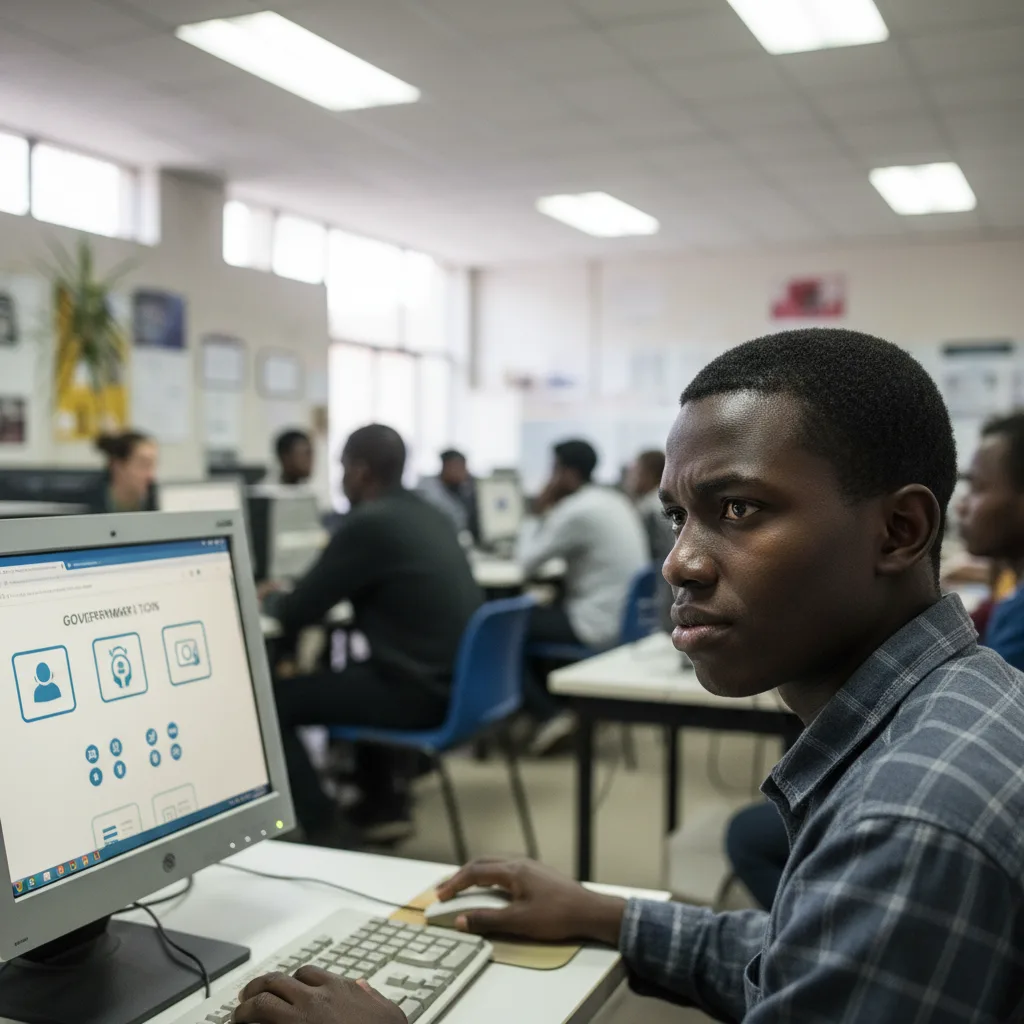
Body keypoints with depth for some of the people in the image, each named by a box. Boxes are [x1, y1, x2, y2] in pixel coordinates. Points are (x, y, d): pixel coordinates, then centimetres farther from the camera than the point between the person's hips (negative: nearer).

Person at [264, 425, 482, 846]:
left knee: (270, 701, 2)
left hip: (418, 692, -9)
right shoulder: (427, 514, 11)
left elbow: (295, 615, -8)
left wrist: (271, 600, 14)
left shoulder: (368, 523, -15)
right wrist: (293, 594, 27)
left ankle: (323, 831, 9)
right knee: (345, 663, 33)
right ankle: (383, 804, 34)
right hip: (456, 681, 9)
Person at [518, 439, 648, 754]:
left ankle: (549, 714, -3)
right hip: (625, 618, 10)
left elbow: (527, 562, -11)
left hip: (598, 626, -10)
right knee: (536, 612, 23)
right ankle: (554, 701, 21)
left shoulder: (575, 510, -18)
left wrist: (538, 513, 1)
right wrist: (548, 515, 12)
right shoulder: (615, 502, 12)